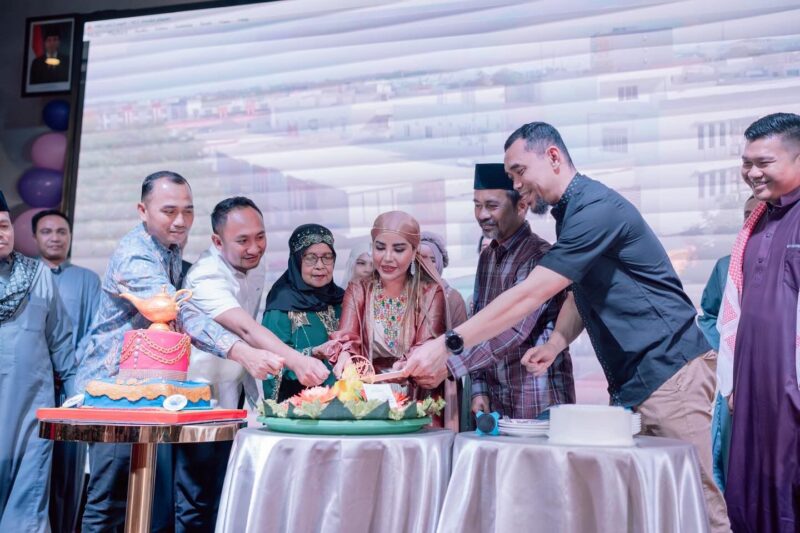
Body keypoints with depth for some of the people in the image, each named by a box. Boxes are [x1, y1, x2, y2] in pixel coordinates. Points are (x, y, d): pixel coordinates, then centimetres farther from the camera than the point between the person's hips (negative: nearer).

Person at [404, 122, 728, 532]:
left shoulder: (596, 207, -17)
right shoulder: (571, 212, 14)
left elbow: (530, 295, -23)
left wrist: (448, 346, -22)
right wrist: (554, 345, 2)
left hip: (668, 371, -9)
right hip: (630, 379, 9)